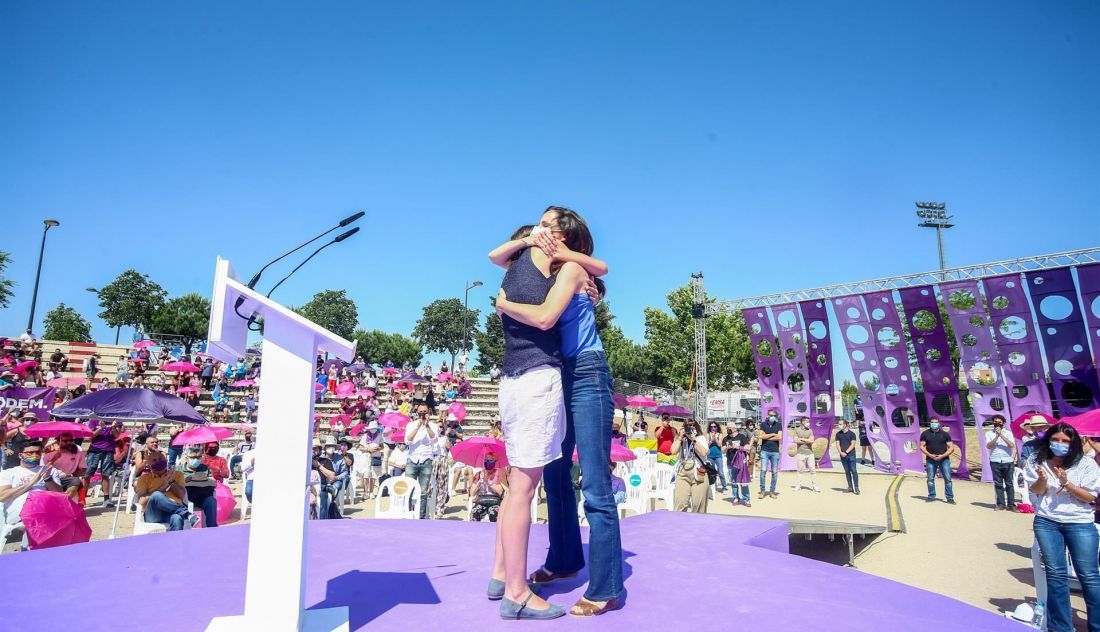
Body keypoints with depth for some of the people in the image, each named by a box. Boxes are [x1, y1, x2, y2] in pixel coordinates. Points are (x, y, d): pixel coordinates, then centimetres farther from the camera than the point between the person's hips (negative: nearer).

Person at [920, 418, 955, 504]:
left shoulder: (945, 434, 5)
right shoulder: (925, 434, 6)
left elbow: (951, 448, 2)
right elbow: (922, 446, 4)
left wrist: (942, 456, -11)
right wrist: (930, 455, -11)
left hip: (944, 459, -1)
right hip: (930, 459, 1)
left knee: (947, 478, -5)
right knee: (930, 478, 2)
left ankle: (950, 498, 1)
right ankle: (931, 496, 11)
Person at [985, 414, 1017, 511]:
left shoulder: (1008, 433, 6)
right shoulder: (989, 433, 6)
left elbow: (1012, 445, -8)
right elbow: (988, 446, -6)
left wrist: (1001, 435, -15)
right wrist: (997, 436, -13)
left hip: (1008, 461, 0)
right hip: (995, 462, 0)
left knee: (1009, 484, 2)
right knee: (998, 484, 2)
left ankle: (1011, 504, 6)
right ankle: (1000, 504, 6)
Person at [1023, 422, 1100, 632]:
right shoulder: (1037, 461, 2)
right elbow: (1036, 491, 2)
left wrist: (1067, 483, -19)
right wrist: (1043, 479, -18)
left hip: (1080, 523, -1)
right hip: (1046, 522, 1)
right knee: (1056, 573, 4)